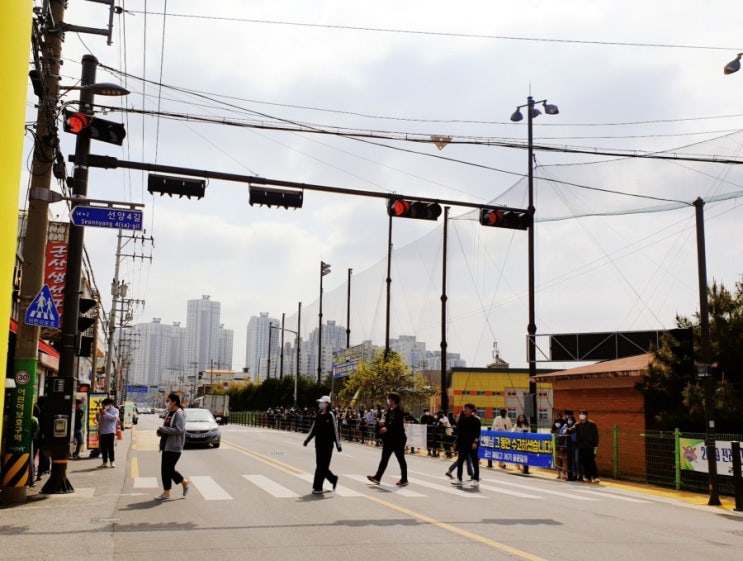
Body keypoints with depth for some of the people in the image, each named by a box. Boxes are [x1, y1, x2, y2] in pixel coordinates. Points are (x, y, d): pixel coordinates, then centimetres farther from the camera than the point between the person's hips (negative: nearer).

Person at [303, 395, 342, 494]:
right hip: (319, 443, 7)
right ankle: (333, 479, 32)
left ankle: (318, 487, 0)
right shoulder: (318, 415, 9)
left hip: (327, 444, -7)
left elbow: (334, 429, -9)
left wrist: (338, 444, -9)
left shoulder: (330, 415, -9)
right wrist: (308, 439, 8)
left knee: (322, 465, -5)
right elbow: (314, 428, 15)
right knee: (320, 465, 11)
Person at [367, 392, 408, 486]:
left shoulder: (399, 411, -15)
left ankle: (404, 479, 14)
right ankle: (377, 477, 8)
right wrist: (382, 422, -3)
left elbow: (397, 425, -25)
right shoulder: (388, 410, 9)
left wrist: (387, 428, -38)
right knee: (384, 458, 7)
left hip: (398, 439, -8)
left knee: (401, 459, 4)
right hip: (388, 438, 8)